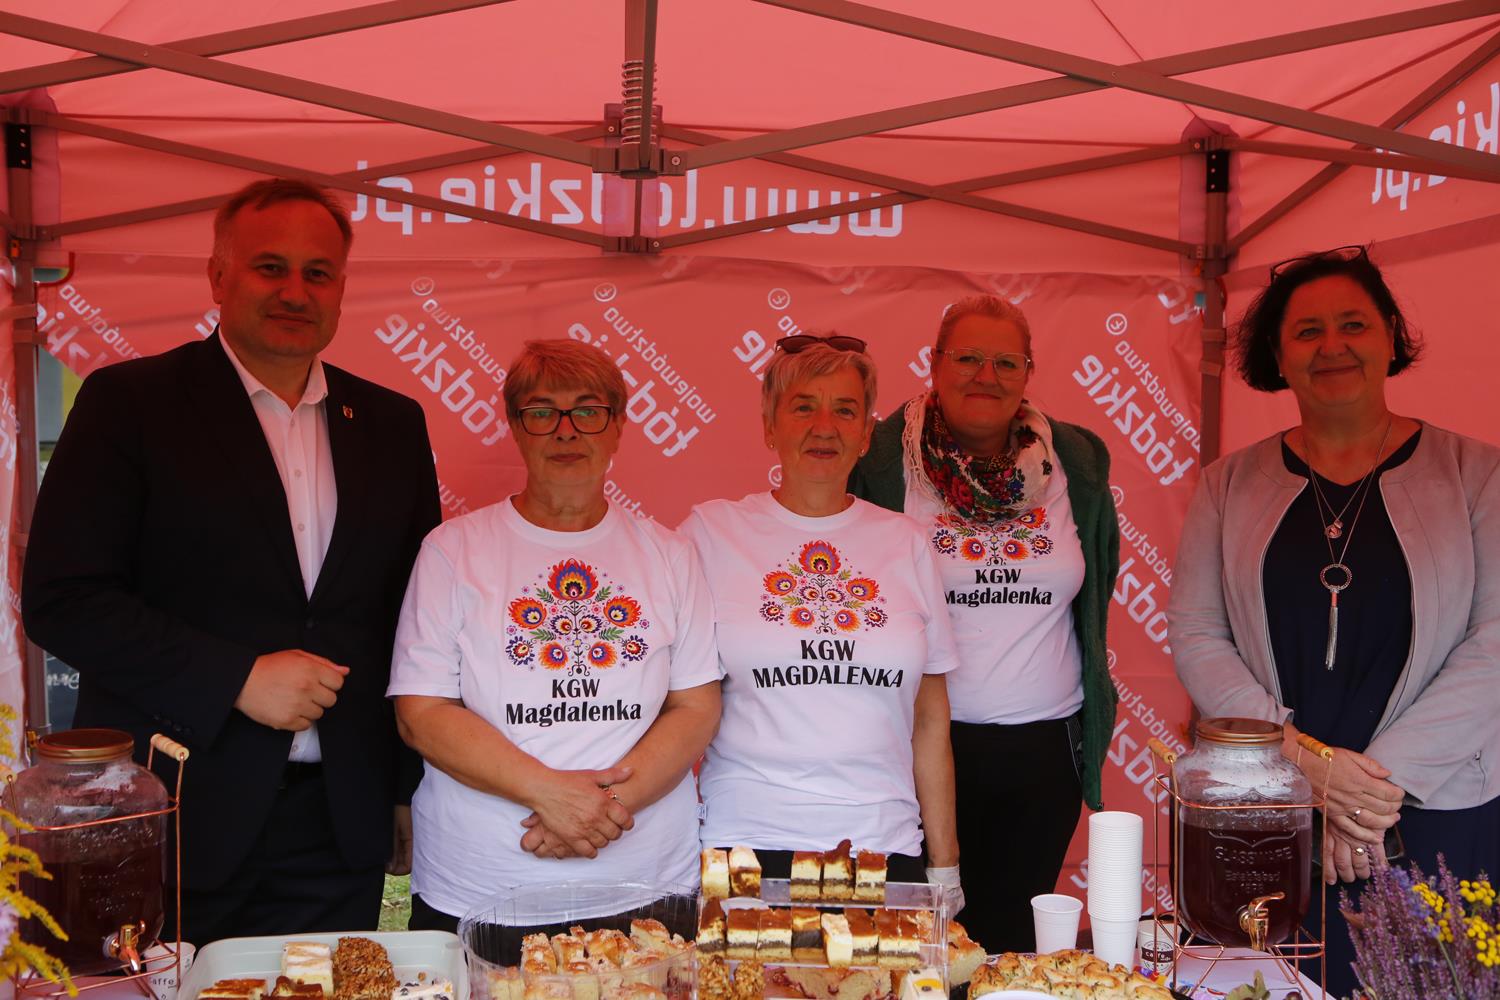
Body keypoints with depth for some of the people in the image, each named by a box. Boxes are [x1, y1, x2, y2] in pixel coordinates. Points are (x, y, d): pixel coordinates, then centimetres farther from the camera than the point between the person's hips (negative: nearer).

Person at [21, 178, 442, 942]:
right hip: (174, 819, -3)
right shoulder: (129, 402, -3)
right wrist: (238, 679, -16)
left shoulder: (391, 423, 9)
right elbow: (60, 599, -9)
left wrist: (413, 792, 10)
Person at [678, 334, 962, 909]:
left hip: (883, 846, 2)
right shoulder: (710, 532, 2)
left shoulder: (905, 544, 8)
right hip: (747, 842, -2)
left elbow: (931, 722, 11)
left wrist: (945, 868, 10)